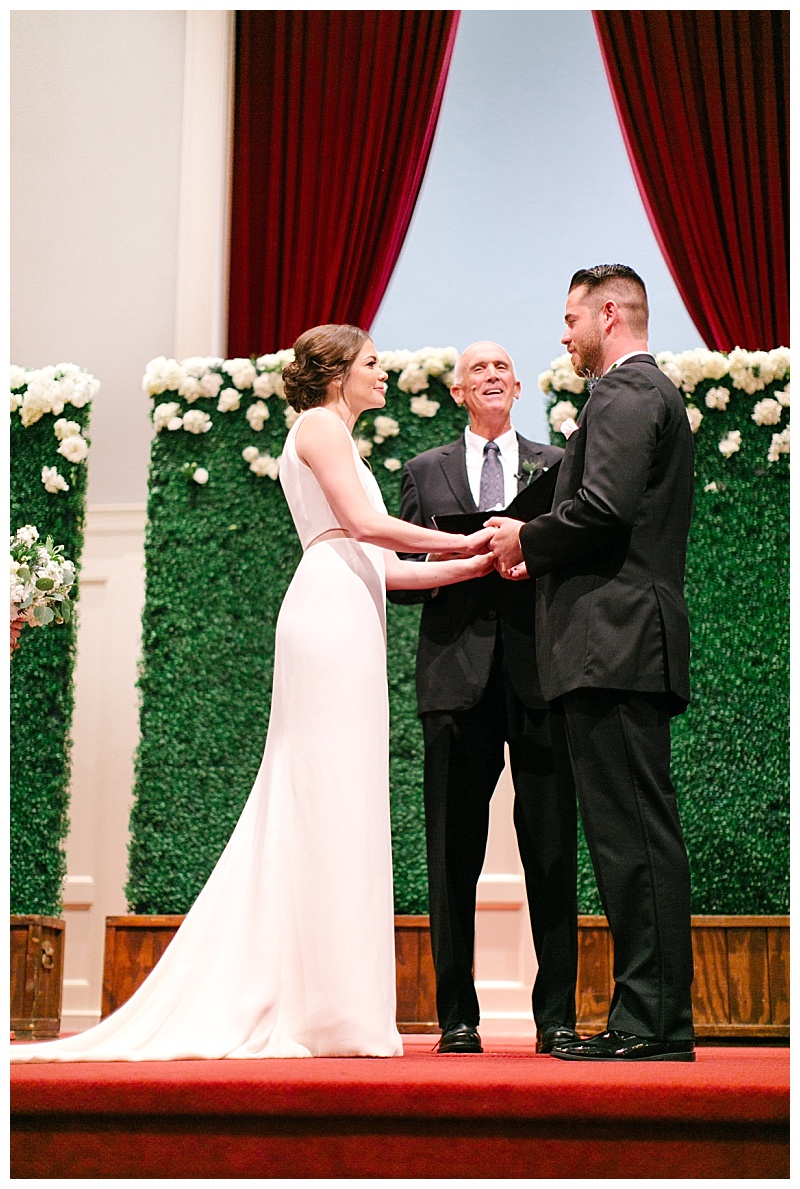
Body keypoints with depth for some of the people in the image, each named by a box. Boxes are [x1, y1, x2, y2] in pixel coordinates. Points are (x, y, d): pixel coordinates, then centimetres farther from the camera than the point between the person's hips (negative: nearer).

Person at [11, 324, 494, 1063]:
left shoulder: (334, 439, 29)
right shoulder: (321, 424, 2)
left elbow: (380, 564, 22)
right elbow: (364, 523, -11)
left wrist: (475, 565, 17)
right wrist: (463, 540, -2)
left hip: (347, 615, 9)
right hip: (332, 609, -9)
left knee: (310, 805, 5)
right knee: (332, 797, -11)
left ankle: (246, 1003, 6)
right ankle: (330, 1011, -10)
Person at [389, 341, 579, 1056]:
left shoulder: (557, 466, 16)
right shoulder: (426, 473, 16)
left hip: (541, 674, 0)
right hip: (458, 675, 0)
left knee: (552, 853, -1)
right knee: (453, 853, 1)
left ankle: (557, 1016, 5)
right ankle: (457, 1017, 8)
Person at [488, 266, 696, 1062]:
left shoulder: (625, 393, -6)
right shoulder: (654, 394, 26)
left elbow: (603, 507, -20)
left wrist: (527, 538, -3)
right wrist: (543, 557, 15)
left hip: (614, 643, -11)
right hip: (629, 645, 11)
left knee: (632, 832, -10)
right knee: (639, 832, 10)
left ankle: (647, 1022, -8)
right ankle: (657, 1017, 14)